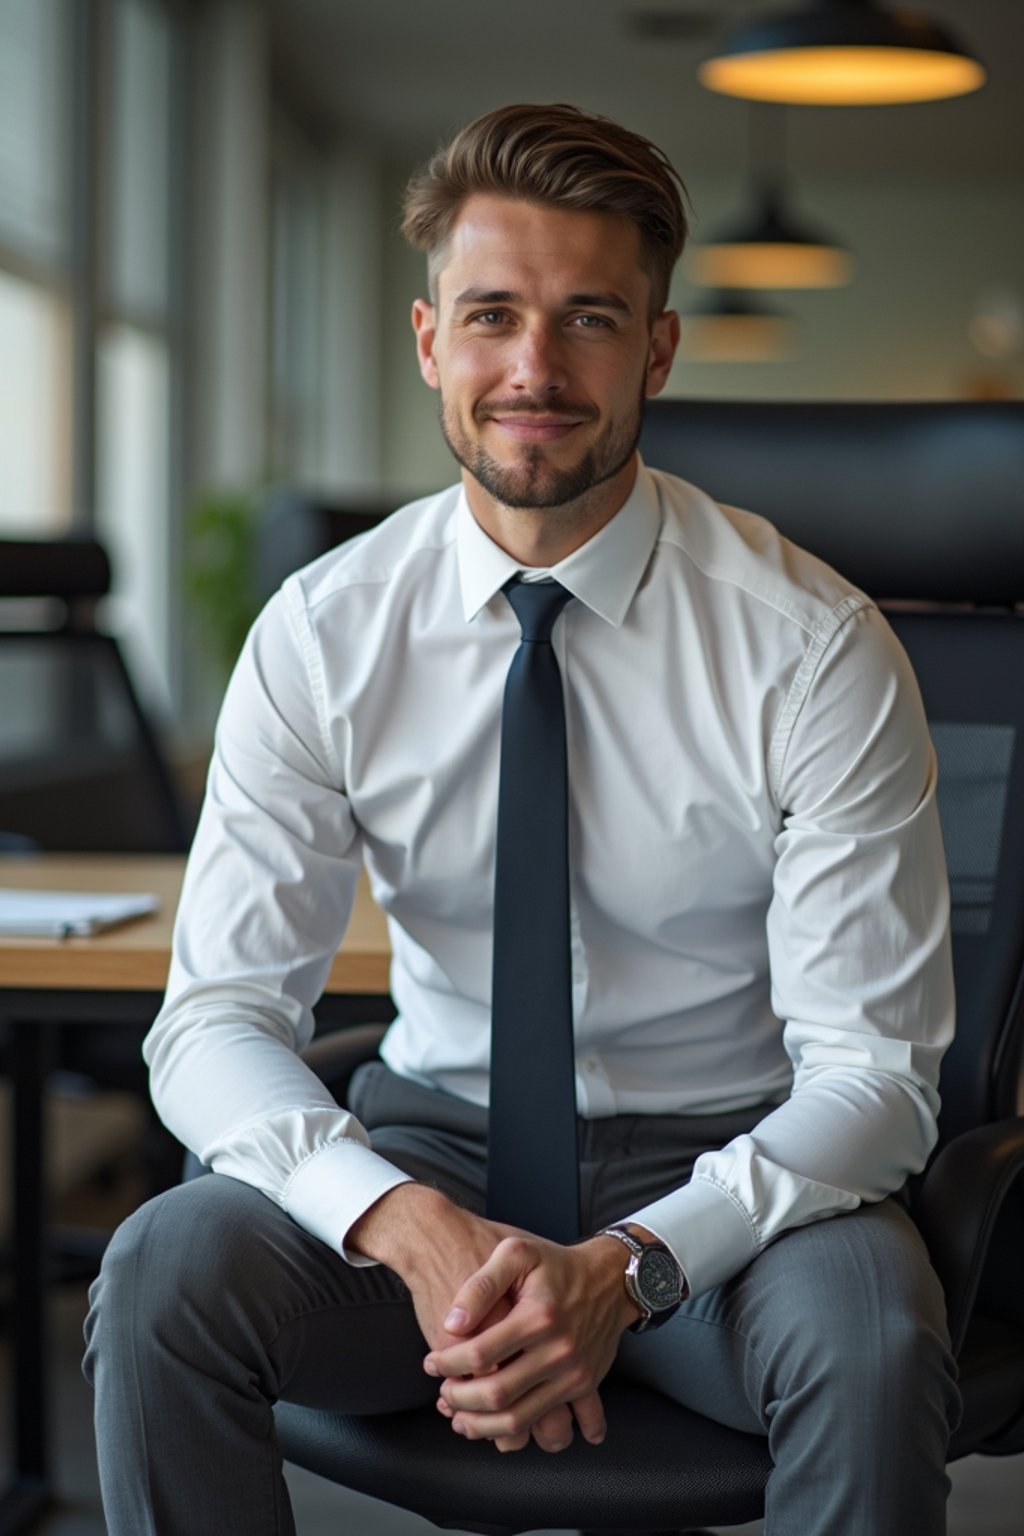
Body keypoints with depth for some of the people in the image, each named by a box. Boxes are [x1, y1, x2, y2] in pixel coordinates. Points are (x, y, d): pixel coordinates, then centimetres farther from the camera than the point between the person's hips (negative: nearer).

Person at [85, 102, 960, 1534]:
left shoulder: (814, 648, -12)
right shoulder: (322, 637, -5)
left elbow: (871, 1067, -12)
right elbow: (219, 1016, -8)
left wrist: (629, 1265, -29)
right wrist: (410, 1224, -28)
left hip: (725, 1163, -1)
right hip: (436, 1136, 2)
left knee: (868, 1336, -33)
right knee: (166, 1272, -26)